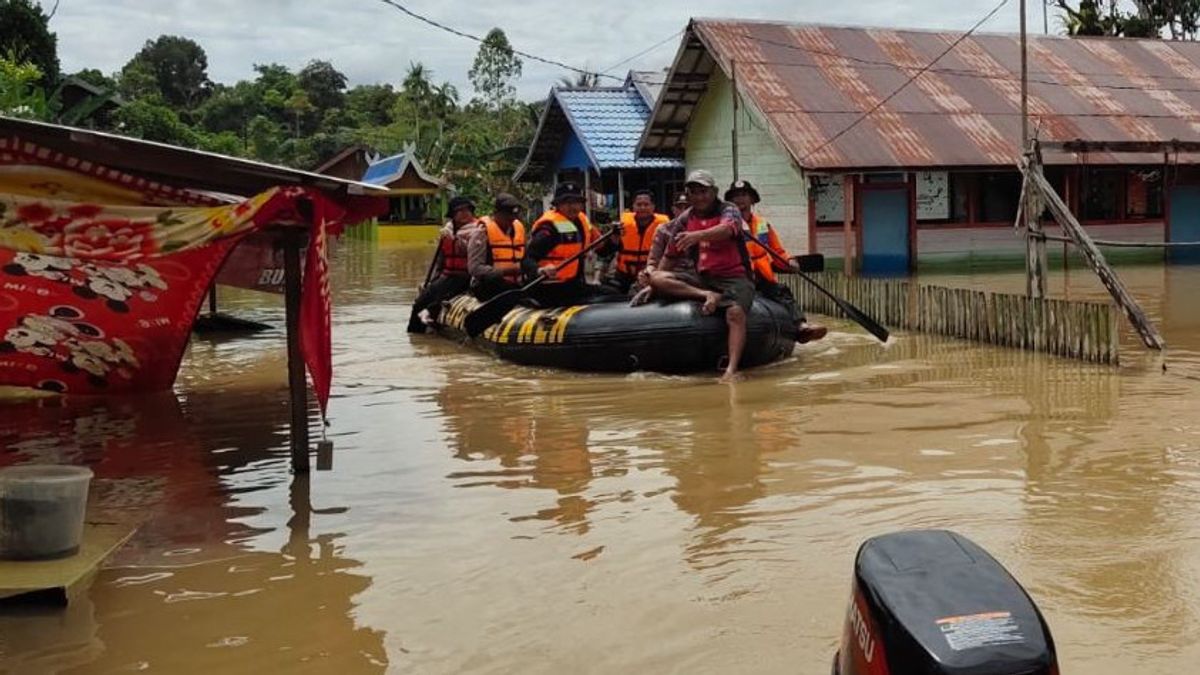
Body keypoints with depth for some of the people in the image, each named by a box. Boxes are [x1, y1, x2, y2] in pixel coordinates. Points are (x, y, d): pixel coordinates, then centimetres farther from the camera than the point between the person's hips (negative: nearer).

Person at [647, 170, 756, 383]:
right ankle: (707, 295, -28)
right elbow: (671, 255, 18)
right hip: (702, 278, 5)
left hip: (734, 277, -5)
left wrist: (698, 235, -46)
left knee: (735, 312, -35)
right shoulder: (686, 218, 10)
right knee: (657, 279, -16)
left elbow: (726, 230, -29)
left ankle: (732, 369, -45)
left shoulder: (728, 210, -4)